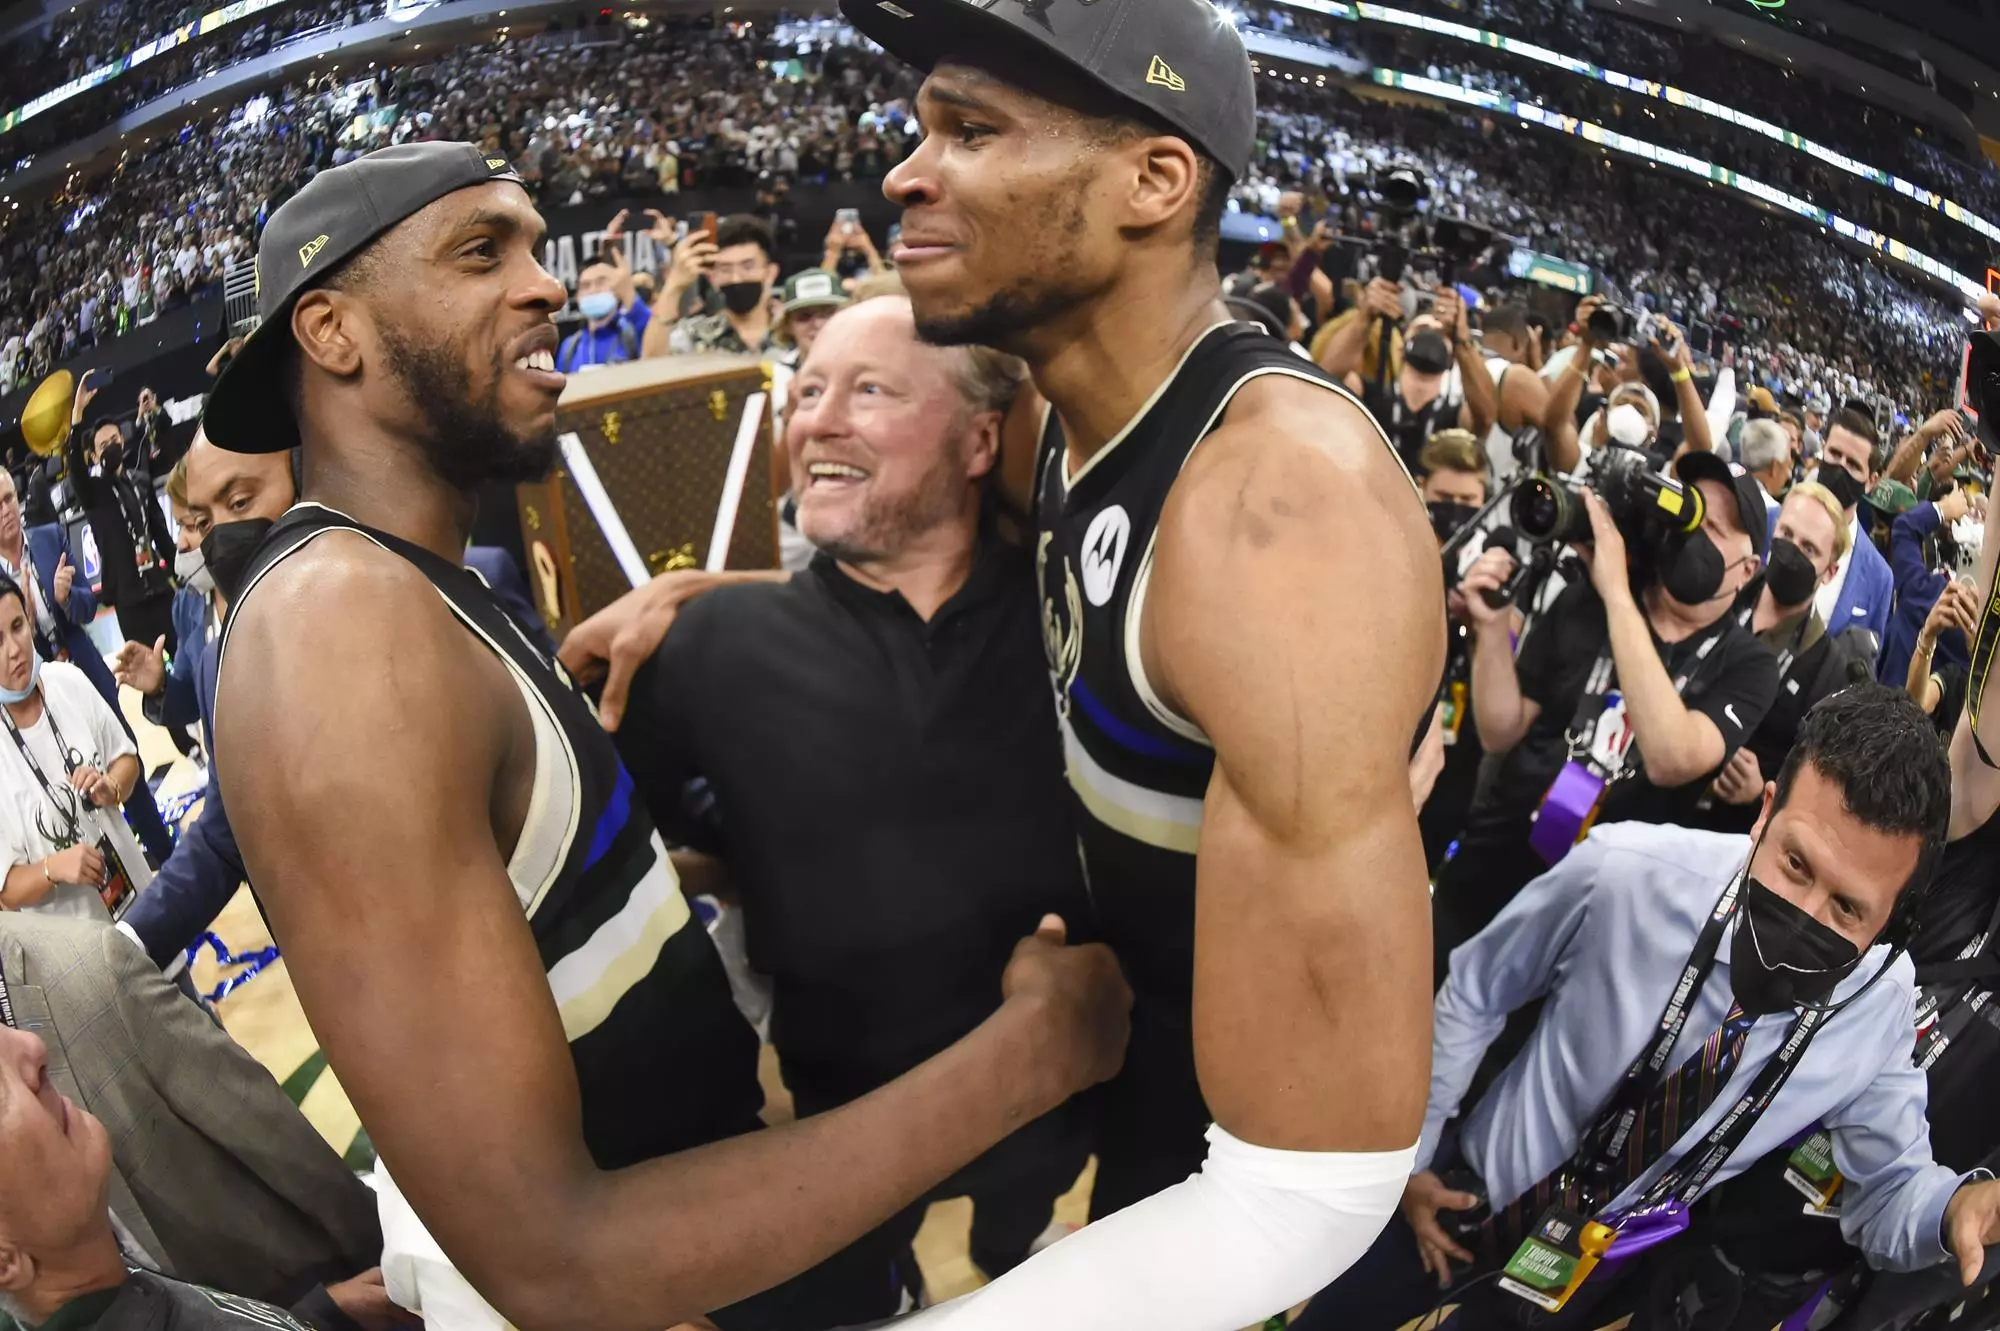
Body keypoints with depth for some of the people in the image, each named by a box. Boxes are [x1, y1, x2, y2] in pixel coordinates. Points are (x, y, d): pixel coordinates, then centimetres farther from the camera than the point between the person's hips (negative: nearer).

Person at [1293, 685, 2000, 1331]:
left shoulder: (1882, 1000, -22)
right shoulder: (1623, 870, -30)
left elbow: (1888, 1185, -7)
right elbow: (1472, 995, -11)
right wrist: (1408, 1157, -3)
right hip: (1468, 1193, -1)